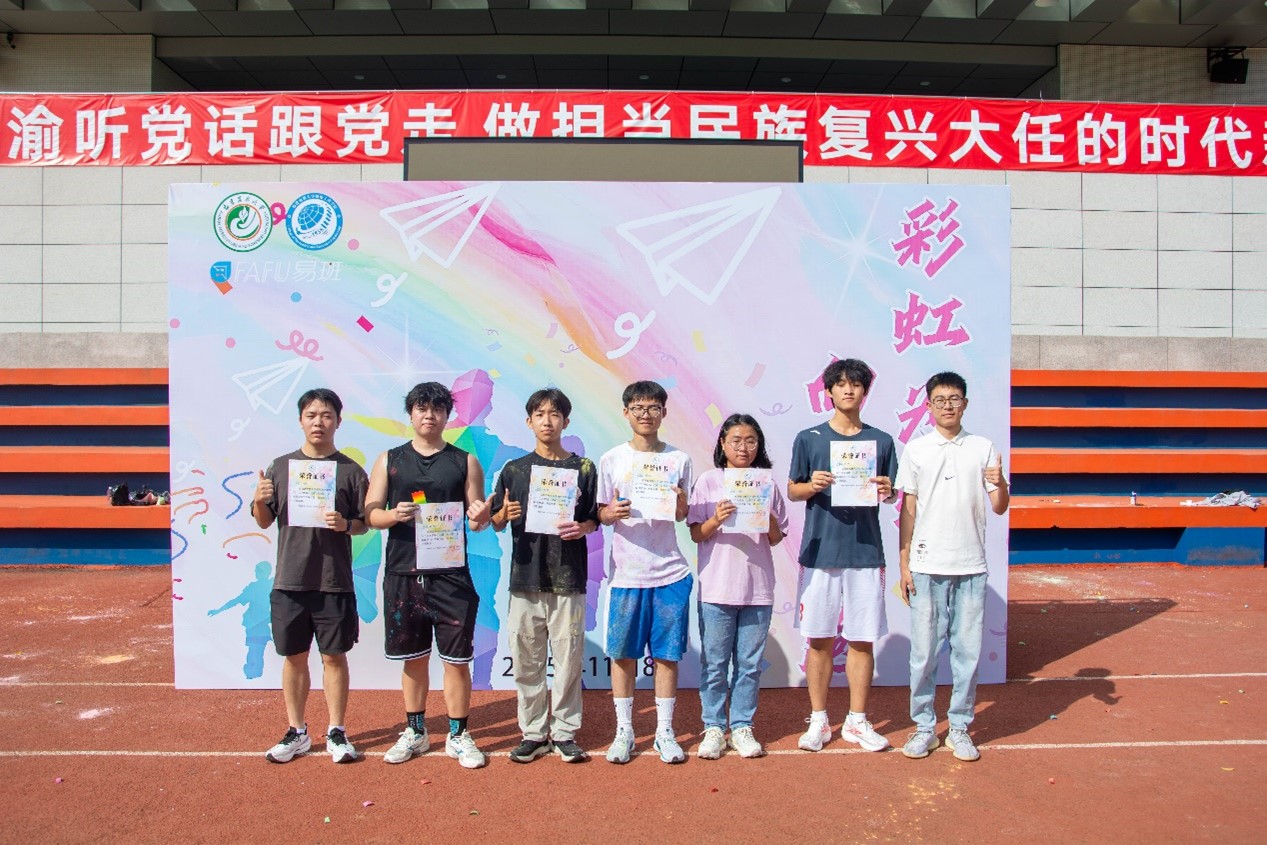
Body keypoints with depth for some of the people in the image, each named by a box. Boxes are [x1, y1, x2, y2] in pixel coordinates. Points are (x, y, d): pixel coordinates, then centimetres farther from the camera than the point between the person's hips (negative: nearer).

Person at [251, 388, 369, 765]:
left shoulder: (350, 470, 0)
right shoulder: (280, 466, 6)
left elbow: (364, 523, 2)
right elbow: (264, 521, 9)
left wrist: (345, 524, -18)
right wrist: (259, 501, -11)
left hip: (335, 581, -2)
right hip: (289, 580, 2)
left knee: (334, 656, 7)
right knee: (294, 657, 12)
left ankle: (336, 733, 20)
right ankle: (297, 732, 27)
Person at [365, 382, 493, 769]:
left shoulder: (464, 461, 6)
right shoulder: (389, 460, 8)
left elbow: (478, 518, 5)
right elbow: (370, 513, 5)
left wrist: (480, 517, -19)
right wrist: (393, 515, -17)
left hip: (452, 574, -1)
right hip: (403, 574, 1)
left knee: (457, 657, 3)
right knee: (413, 657, 12)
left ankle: (458, 735, 17)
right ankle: (415, 732, 27)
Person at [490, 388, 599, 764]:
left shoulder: (583, 468, 5)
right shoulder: (514, 469, 8)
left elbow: (595, 519, 7)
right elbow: (496, 522, 9)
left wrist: (582, 527, -14)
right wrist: (505, 514, -13)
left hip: (568, 577, -1)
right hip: (525, 576, 1)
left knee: (568, 658, 3)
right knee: (526, 660, 7)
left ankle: (564, 733, 17)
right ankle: (533, 733, 20)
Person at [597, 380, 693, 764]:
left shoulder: (678, 459, 5)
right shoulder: (612, 459, 2)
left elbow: (682, 515, 9)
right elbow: (601, 514, 4)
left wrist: (680, 502, -12)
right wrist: (612, 513, -17)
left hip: (670, 571, 1)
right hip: (626, 571, 0)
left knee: (667, 653, 7)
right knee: (623, 652, 6)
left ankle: (665, 731, 20)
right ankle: (624, 730, 21)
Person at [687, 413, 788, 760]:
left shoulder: (767, 484, 7)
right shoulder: (709, 481, 1)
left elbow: (776, 539, 8)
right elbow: (696, 534, 0)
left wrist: (768, 517, -12)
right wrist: (716, 519, -19)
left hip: (758, 586, 2)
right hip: (716, 586, -2)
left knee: (750, 663, 9)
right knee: (714, 662, 5)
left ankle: (742, 727, 21)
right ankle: (713, 727, 18)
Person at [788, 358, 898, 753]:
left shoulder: (881, 441, 8)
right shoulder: (809, 439, 4)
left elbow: (890, 493, 11)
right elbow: (792, 490, 5)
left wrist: (886, 491, -12)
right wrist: (812, 486, -15)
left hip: (865, 552, 1)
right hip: (819, 551, -1)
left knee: (862, 639, 7)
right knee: (819, 639, 6)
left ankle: (857, 721, 21)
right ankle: (818, 720, 19)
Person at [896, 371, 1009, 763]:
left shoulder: (983, 448, 4)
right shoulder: (916, 449, 3)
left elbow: (999, 508, 5)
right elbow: (908, 509, 4)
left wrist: (1000, 483, -17)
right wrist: (904, 563, 1)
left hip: (970, 566, 1)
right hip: (926, 565, -1)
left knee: (968, 650, 7)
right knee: (924, 650, 5)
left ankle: (960, 727, 21)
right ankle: (923, 726, 18)